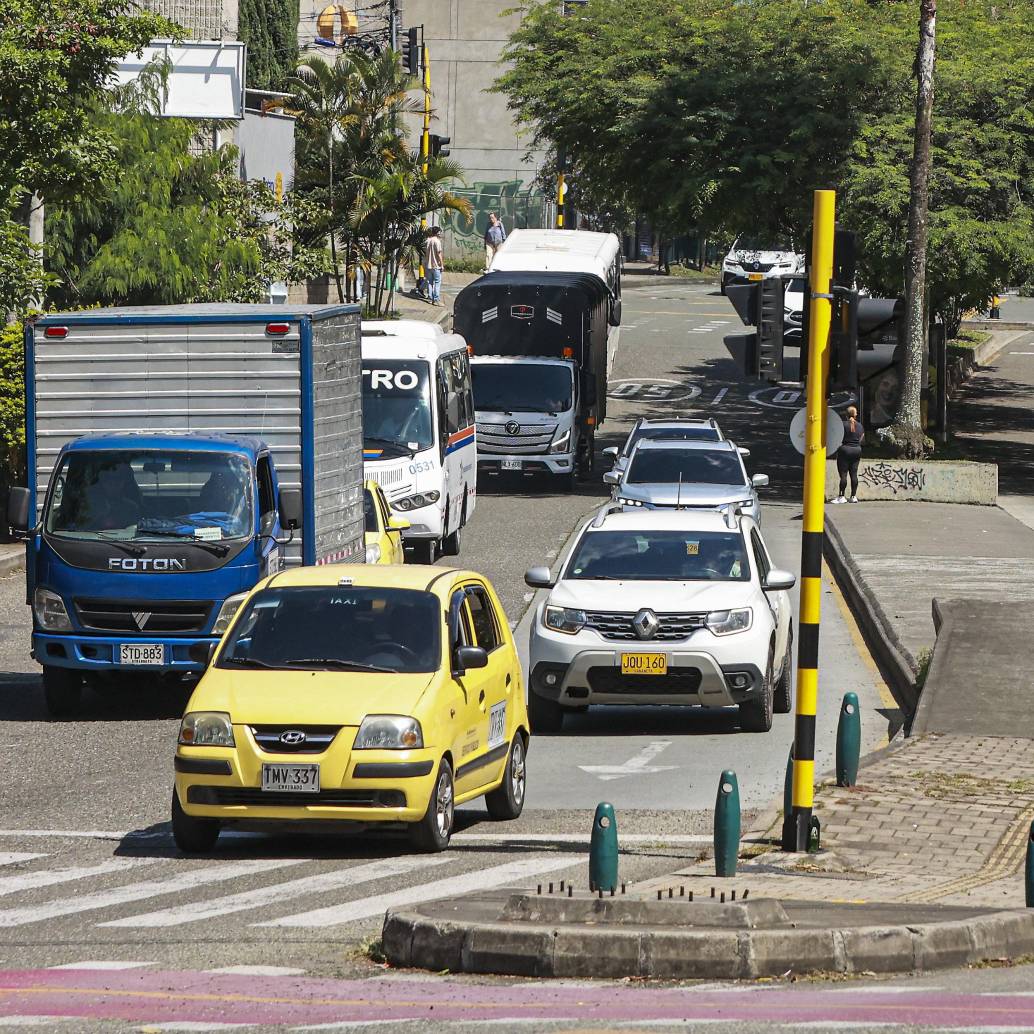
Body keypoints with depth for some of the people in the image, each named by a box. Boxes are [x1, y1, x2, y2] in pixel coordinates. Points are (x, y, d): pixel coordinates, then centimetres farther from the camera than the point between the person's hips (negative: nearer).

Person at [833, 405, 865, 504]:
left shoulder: (843, 424, -11)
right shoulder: (860, 425, 6)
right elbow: (862, 439, 11)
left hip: (845, 449, -5)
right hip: (857, 450, 5)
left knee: (843, 474, -3)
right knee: (854, 473, 8)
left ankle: (842, 496, -5)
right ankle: (854, 496, 8)